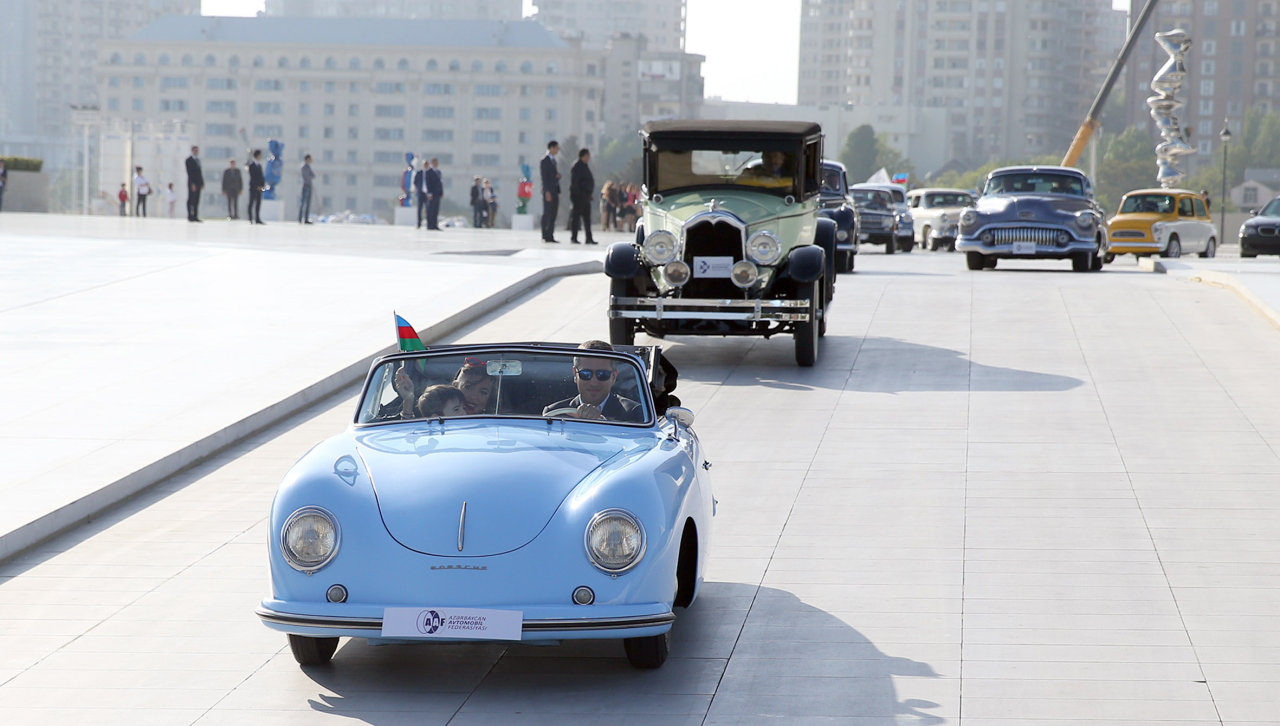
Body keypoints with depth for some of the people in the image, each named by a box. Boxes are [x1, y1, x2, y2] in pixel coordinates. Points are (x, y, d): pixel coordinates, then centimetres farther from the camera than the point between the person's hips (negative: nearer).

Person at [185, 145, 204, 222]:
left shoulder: (198, 160, 18)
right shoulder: (189, 160, -5)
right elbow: (189, 172, -12)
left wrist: (202, 183, 12)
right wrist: (192, 184, -18)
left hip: (198, 183, 7)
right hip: (192, 183, -7)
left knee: (196, 201, 3)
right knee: (191, 200, -6)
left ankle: (195, 216, 2)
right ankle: (190, 216, -5)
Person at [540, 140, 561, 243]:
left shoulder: (553, 160, 19)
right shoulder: (545, 161, -8)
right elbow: (544, 177, -14)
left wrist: (558, 175, 3)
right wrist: (547, 192, -19)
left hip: (555, 191, 9)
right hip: (548, 191, -9)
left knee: (553, 215, 7)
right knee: (547, 214, -7)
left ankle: (550, 236, 10)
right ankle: (545, 236, -5)